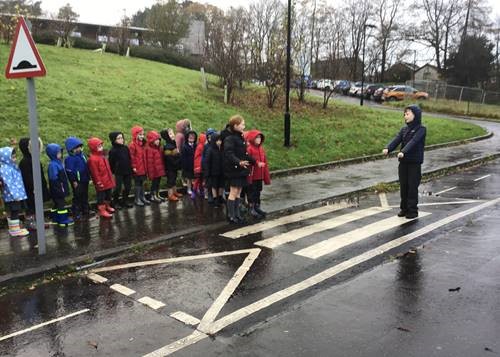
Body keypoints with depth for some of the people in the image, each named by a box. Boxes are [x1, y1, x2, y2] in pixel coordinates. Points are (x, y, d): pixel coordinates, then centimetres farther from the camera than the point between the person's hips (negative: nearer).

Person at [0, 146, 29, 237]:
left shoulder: (11, 167, 10)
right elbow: (9, 184, -23)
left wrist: (18, 194, 19)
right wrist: (15, 195, -23)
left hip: (16, 194, 9)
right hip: (11, 196, -9)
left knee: (13, 213, 17)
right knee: (14, 213, -1)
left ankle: (14, 228, 27)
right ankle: (15, 230, 8)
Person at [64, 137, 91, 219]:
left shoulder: (82, 155, 8)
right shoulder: (70, 159, -16)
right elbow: (69, 171, -17)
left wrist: (88, 177, 17)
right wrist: (74, 181, -17)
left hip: (84, 180, 8)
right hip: (77, 182, -8)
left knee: (85, 196, 19)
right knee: (77, 197, -1)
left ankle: (86, 210, 32)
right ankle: (76, 213, 8)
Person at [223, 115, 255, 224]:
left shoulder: (240, 137, 12)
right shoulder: (229, 139, -15)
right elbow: (229, 154, -27)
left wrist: (253, 161, 24)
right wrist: (238, 162, -40)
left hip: (241, 170, 8)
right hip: (234, 170, -8)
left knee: (238, 192, 13)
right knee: (233, 192, -2)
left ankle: (237, 214, 21)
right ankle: (231, 216, 7)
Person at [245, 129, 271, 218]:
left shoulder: (261, 149, 9)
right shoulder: (249, 149, -16)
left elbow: (265, 162, 13)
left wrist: (266, 177, 13)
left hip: (260, 176, 8)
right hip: (252, 176, -8)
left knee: (258, 191, 17)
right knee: (251, 192, 2)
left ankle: (257, 207, 29)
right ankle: (252, 209, 10)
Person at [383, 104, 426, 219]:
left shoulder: (421, 129, -7)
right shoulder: (404, 129, 10)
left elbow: (413, 141, -24)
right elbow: (396, 140, -6)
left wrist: (403, 151, -40)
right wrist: (387, 148, -26)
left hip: (415, 163, -5)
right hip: (403, 162, 5)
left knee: (412, 186, -1)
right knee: (403, 186, 9)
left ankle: (413, 210, 9)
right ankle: (404, 208, 20)